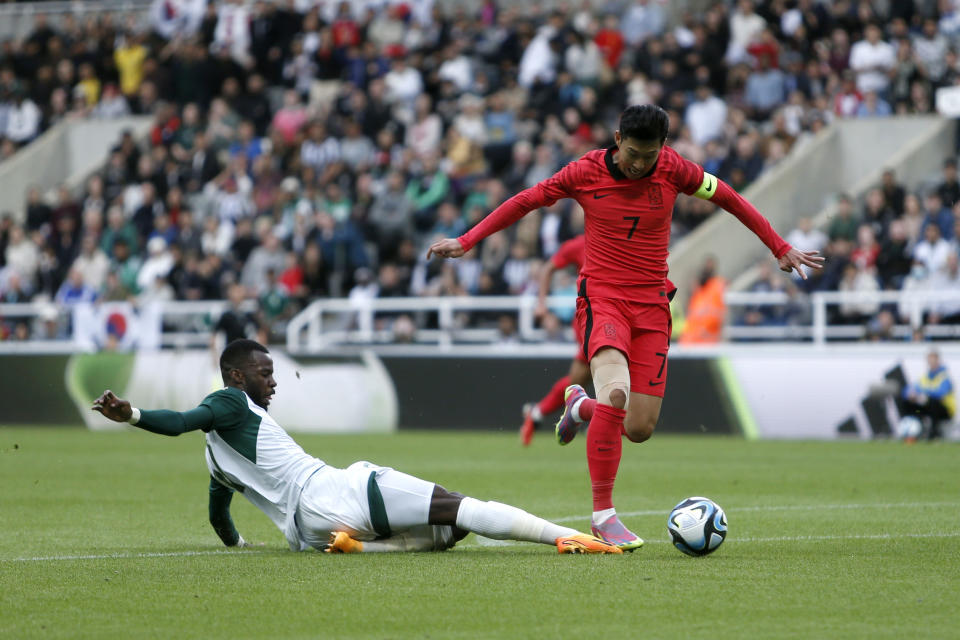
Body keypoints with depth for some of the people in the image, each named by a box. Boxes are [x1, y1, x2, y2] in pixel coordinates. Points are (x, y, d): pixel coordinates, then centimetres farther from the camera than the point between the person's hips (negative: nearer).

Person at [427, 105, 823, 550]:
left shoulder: (673, 170, -1)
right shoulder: (586, 172, -5)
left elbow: (727, 198, 13)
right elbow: (525, 202, 6)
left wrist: (780, 249, 17)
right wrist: (466, 242, 4)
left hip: (652, 304, 3)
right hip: (602, 297, -3)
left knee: (639, 428, -4)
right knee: (615, 392, -30)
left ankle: (581, 407, 32)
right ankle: (603, 513, -23)